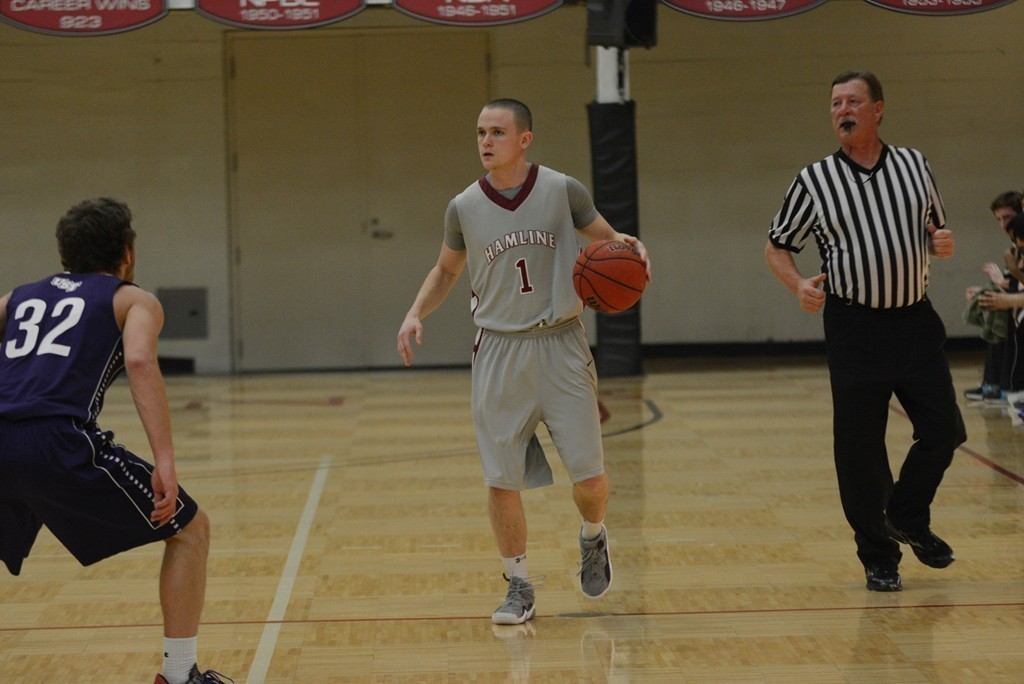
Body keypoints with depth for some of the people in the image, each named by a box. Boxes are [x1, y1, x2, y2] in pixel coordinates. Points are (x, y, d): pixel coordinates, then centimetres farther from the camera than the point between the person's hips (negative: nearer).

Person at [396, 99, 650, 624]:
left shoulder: (563, 191, -4)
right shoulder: (463, 208, 1)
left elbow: (606, 239, 8)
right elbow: (446, 270, 17)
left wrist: (627, 245, -15)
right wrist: (416, 313, 1)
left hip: (561, 345, -1)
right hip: (499, 350, 1)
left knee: (589, 477, -1)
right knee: (501, 481, -2)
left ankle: (592, 538, 33)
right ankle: (519, 587, 16)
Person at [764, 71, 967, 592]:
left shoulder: (914, 165, 8)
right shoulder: (814, 181, -1)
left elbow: (936, 229, 19)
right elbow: (776, 247, 6)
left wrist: (942, 243, -5)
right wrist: (799, 284, -13)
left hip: (915, 321, 3)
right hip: (855, 329, -3)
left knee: (944, 430, 3)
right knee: (860, 449, -1)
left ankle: (907, 518, 29)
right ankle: (878, 558, 14)